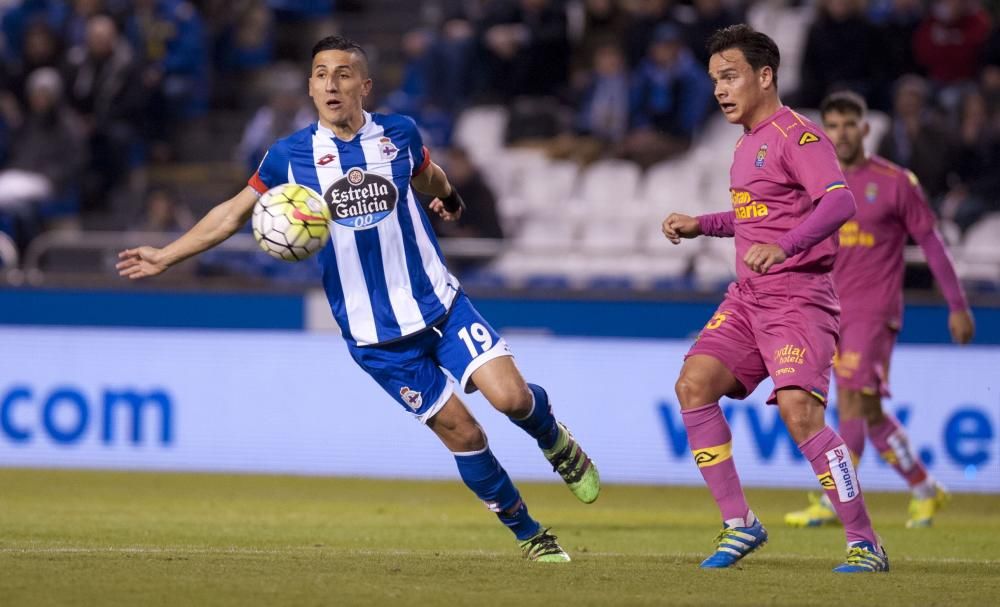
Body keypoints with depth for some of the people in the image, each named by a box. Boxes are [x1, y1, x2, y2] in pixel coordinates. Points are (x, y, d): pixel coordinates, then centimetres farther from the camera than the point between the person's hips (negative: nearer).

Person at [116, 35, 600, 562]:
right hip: (375, 335, -1)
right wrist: (165, 257, 4)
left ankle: (555, 441, 21)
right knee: (461, 433, -3)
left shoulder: (399, 134, 0)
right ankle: (529, 536, 14)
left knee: (511, 396, -15)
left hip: (438, 302, 1)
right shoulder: (291, 155, -4)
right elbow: (233, 213, 6)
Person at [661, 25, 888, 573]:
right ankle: (739, 524, 0)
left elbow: (839, 201, -28)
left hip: (797, 297, -9)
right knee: (693, 384, -7)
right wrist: (700, 226, 23)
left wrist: (782, 246, -40)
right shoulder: (747, 144, 18)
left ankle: (864, 543, -13)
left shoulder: (797, 135, -11)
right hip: (747, 298, 9)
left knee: (799, 410, -21)